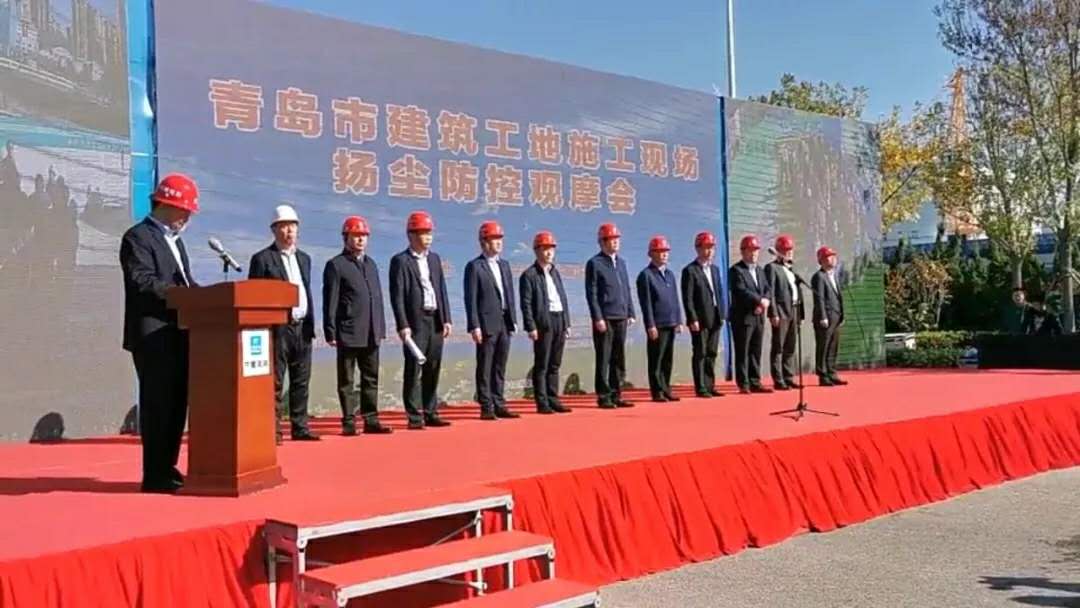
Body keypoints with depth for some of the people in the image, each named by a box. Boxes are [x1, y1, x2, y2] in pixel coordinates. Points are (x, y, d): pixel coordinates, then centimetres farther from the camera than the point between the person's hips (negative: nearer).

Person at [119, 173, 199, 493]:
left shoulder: (174, 240, 22)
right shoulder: (138, 237, -7)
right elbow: (143, 281, -20)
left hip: (178, 334, 9)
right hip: (152, 336, -9)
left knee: (177, 402, 11)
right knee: (158, 402, -6)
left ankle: (168, 468, 21)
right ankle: (154, 475, 0)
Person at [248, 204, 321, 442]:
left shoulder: (304, 258, 16)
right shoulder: (262, 259, -3)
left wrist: (311, 323, 12)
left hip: (302, 327, 6)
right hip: (277, 327, -6)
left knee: (301, 381, 9)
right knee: (275, 381, -3)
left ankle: (300, 427, 15)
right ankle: (272, 429, 1)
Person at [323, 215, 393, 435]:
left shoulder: (371, 264, 17)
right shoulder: (336, 265, -2)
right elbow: (330, 301, -6)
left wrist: (381, 328, 13)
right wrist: (330, 332, -10)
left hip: (371, 334, 6)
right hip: (348, 333, -6)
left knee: (371, 378, 8)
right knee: (347, 380, 1)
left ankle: (371, 420, 14)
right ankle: (349, 422, 6)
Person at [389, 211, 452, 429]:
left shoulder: (434, 258, 14)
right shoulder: (400, 261, -5)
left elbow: (442, 290, 13)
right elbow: (397, 296, -10)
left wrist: (446, 319, 6)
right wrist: (403, 325, -16)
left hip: (435, 321, 6)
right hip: (415, 322, -6)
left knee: (433, 370, 10)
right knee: (414, 370, -2)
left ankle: (430, 413, 17)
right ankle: (415, 417, 2)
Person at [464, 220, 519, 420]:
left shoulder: (504, 265, 16)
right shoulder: (474, 266, -5)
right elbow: (471, 298, -9)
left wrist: (513, 320, 12)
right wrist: (474, 326, -15)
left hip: (504, 323, 7)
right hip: (487, 324, -6)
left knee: (500, 367, 10)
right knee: (485, 368, 0)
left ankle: (499, 405, 16)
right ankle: (486, 408, 4)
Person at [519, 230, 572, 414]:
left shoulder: (555, 272, 18)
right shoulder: (529, 275, -4)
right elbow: (526, 303, -9)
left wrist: (567, 323, 14)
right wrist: (531, 327, -16)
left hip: (559, 321, 7)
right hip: (543, 323, -7)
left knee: (555, 365, 10)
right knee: (541, 365, -2)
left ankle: (553, 399, 15)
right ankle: (542, 403, 2)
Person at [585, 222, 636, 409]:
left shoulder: (621, 262, 16)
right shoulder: (594, 263, -4)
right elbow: (591, 293, -8)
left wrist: (630, 313, 11)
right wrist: (598, 318, -14)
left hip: (621, 317, 6)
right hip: (604, 318, -6)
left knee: (619, 359, 9)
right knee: (604, 359, -1)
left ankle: (616, 395, 15)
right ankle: (604, 397, 5)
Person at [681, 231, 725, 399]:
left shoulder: (715, 269, 16)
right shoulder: (690, 270, -6)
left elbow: (719, 293, 17)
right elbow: (687, 298, -11)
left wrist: (722, 315, 9)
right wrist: (693, 319, -16)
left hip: (715, 319, 7)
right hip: (700, 320, -7)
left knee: (712, 353, 9)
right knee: (700, 354, -1)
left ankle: (710, 386, 15)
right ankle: (701, 388, 3)